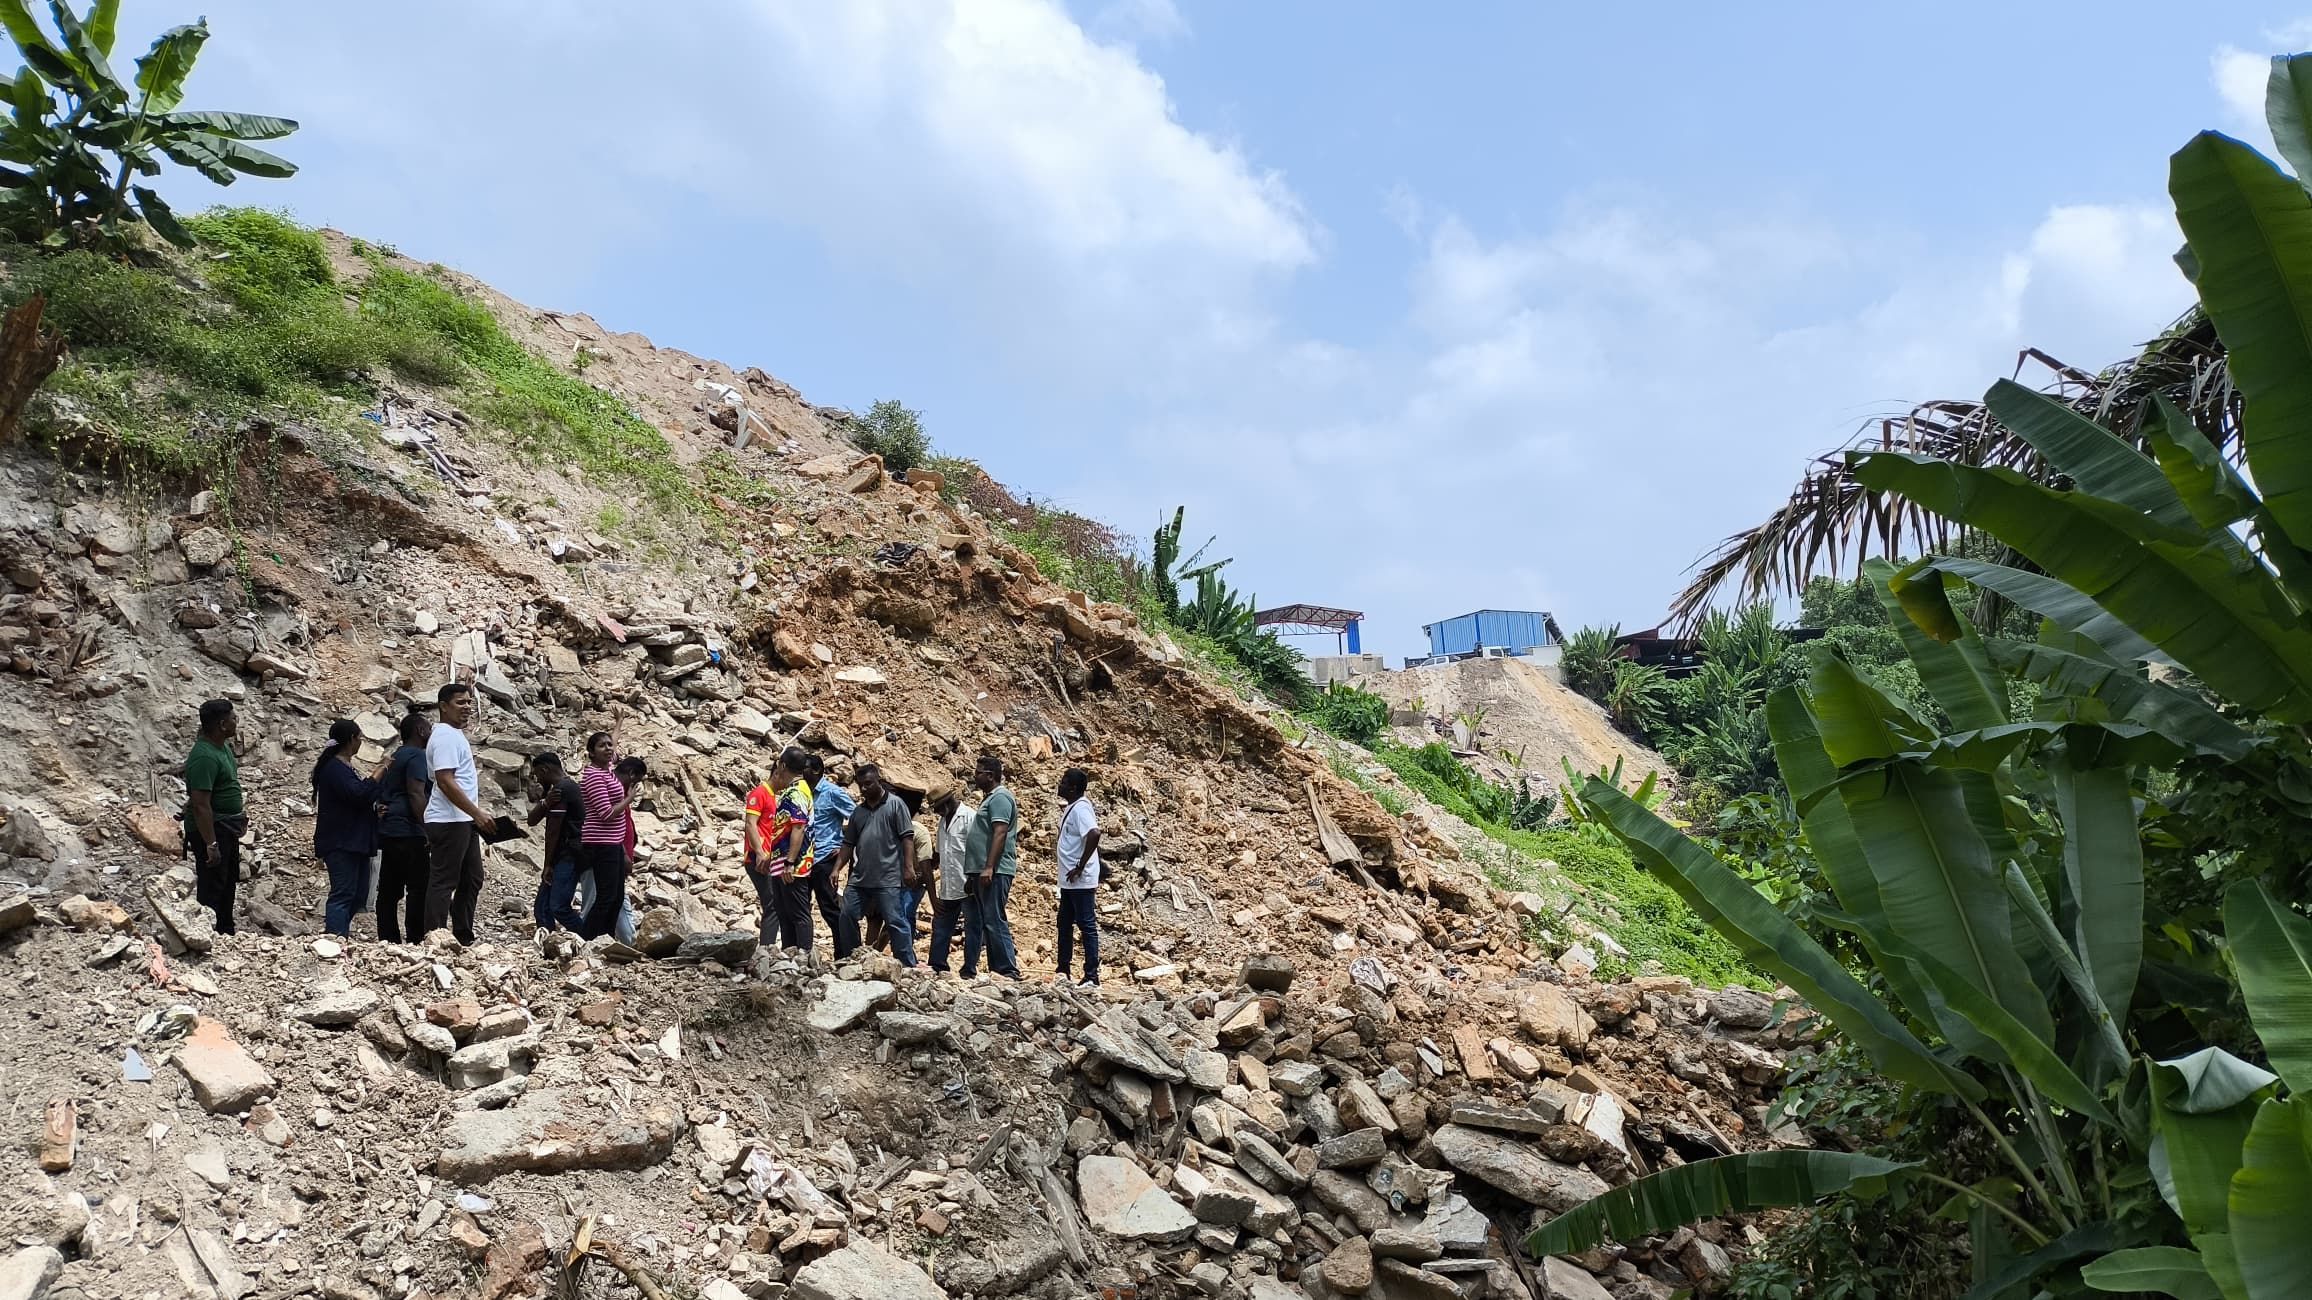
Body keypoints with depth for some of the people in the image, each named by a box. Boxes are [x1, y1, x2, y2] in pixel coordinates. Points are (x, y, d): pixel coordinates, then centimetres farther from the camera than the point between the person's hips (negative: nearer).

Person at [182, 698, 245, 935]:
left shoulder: (223, 746, 6)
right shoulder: (204, 757, -25)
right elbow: (200, 804, -28)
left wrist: (240, 813, 22)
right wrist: (210, 844, -28)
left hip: (227, 828, 10)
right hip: (210, 830, -10)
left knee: (228, 883, 20)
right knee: (211, 889, -3)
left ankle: (226, 932, 32)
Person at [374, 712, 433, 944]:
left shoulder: (395, 758, 22)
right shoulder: (417, 756, -8)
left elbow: (379, 792, 25)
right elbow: (416, 794, -18)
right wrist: (429, 829, -21)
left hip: (388, 832, 10)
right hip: (410, 833, -10)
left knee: (389, 891, 7)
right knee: (419, 890, -9)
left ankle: (388, 941, 9)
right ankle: (417, 941, -12)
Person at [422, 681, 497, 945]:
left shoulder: (454, 735, 18)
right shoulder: (446, 736, -13)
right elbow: (446, 782, -21)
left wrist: (475, 816, 19)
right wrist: (478, 814, -21)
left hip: (463, 822, 10)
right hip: (449, 822, -10)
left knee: (471, 881, 14)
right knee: (443, 883, -7)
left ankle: (463, 938, 19)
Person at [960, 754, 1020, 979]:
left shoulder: (1000, 798, -9)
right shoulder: (989, 798, 22)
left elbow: (1000, 833, -20)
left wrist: (989, 868, -26)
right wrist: (972, 875, 23)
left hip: (994, 872, -11)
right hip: (980, 872, 11)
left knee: (994, 922, -12)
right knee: (974, 923, 13)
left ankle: (1008, 971, -10)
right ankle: (969, 971, 18)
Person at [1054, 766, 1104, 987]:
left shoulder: (1081, 808, -17)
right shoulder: (1072, 807, 13)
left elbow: (1094, 834, -32)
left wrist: (1080, 867, -26)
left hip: (1081, 880, -11)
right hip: (1069, 880, 11)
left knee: (1087, 926, -5)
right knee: (1065, 925, 17)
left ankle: (1092, 977, -1)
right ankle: (1063, 972, 27)